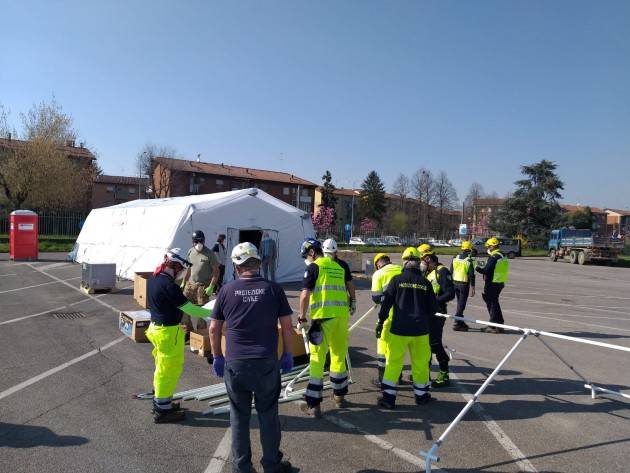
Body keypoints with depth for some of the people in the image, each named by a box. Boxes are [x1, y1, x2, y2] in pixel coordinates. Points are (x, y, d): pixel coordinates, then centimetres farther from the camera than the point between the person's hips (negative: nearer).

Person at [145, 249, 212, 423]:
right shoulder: (169, 286, -25)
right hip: (168, 333, -9)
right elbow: (191, 309, -23)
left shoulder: (153, 280, 3)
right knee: (169, 370, 4)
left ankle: (159, 402, 35)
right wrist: (213, 312, -14)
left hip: (156, 327, 9)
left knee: (162, 368, 21)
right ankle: (162, 411, 15)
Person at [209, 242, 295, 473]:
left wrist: (218, 357, 16)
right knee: (268, 415, 14)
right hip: (267, 363, -1)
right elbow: (287, 326, -1)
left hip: (235, 363, 1)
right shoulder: (273, 289, -3)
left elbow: (214, 329, 4)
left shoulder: (227, 290, -1)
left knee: (239, 415, 15)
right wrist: (288, 354, 11)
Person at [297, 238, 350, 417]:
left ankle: (314, 404, 6)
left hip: (323, 317, -5)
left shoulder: (314, 267, -2)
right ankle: (339, 396, 34)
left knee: (317, 360, 2)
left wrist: (302, 316, 0)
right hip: (342, 316, 6)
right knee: (339, 356, 19)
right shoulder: (338, 267, 15)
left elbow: (305, 295, -9)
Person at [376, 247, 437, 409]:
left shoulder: (397, 280, -6)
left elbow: (386, 302, -6)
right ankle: (421, 394, 29)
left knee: (394, 361, 7)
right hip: (420, 330, 2)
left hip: (399, 329, -1)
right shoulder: (425, 283, 0)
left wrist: (381, 321, 5)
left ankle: (388, 396, 8)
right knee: (420, 362, 15)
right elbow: (433, 308, 5)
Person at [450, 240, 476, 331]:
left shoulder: (455, 258, 4)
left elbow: (450, 272, 8)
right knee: (461, 304, 0)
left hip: (455, 283, 6)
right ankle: (456, 323, -4)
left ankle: (461, 322, 27)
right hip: (464, 284, -6)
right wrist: (472, 288, -9)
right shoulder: (469, 261, -12)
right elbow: (471, 275, -14)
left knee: (460, 303, 18)